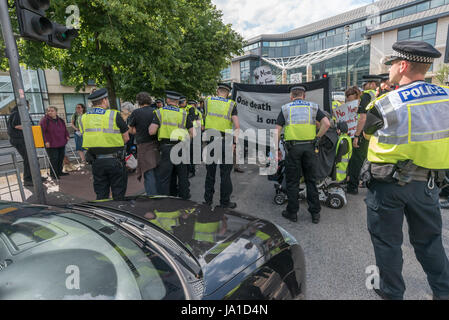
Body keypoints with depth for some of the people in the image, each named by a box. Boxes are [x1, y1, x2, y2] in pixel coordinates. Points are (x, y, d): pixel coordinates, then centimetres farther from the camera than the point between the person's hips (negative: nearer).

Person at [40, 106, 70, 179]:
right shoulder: (44, 120, -6)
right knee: (54, 159, -7)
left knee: (61, 158, 11)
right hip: (51, 145, -6)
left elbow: (65, 129, 25)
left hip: (61, 144, 6)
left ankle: (59, 172, 25)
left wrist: (67, 136, 9)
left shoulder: (60, 120, 13)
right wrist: (46, 141, -17)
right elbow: (42, 132, -10)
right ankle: (53, 174, 6)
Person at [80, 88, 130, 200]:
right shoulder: (114, 115, -9)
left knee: (101, 196, 15)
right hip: (115, 160, -4)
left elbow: (86, 139, 10)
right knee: (118, 195, 6)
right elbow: (126, 138, -4)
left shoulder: (84, 118, 5)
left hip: (96, 161, 5)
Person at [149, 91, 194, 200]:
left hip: (166, 147, -2)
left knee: (163, 177, 6)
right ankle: (185, 199, 27)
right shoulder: (184, 114, 6)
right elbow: (193, 133, 1)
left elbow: (152, 131, -8)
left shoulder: (160, 112, 2)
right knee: (183, 176, 16)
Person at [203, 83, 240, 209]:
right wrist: (234, 143, -6)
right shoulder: (231, 104, 0)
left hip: (209, 139, 3)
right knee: (225, 173, 5)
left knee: (210, 171, 14)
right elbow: (237, 126, -9)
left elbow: (204, 119, 13)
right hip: (224, 141, -2)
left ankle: (208, 199, 23)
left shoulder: (207, 101, 7)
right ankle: (225, 202, 12)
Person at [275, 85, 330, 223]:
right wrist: (317, 137, 7)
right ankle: (315, 213, 17)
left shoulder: (285, 108, 7)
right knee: (311, 180, 11)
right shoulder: (313, 107, 10)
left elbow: (277, 130, -1)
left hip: (293, 147, -1)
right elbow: (327, 124, -3)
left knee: (292, 181, 7)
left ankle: (292, 212, 15)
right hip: (309, 147, 2)